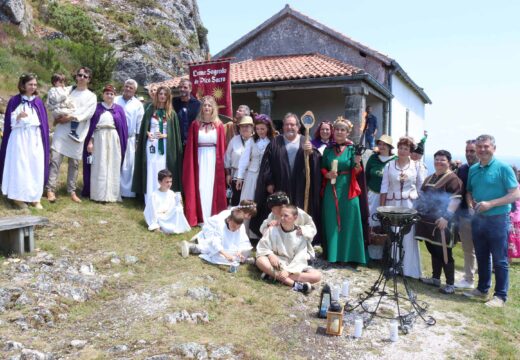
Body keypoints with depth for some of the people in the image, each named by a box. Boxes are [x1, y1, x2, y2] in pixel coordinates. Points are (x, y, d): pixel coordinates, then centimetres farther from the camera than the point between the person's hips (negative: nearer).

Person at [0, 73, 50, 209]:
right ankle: (18, 197, 5)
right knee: (19, 167, -3)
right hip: (19, 138, -3)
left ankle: (34, 197, 9)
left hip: (35, 138, 3)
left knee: (36, 167, 1)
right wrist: (18, 116, -19)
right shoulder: (14, 101, 1)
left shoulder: (38, 102, 8)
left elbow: (43, 122, 9)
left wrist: (43, 141, 3)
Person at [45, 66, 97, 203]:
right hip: (62, 130, 1)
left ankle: (72, 191, 14)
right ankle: (50, 189, -8)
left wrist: (71, 117, -15)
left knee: (74, 163, 5)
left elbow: (88, 113, -6)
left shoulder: (91, 96, 8)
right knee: (55, 159, -9)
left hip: (78, 132, -1)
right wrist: (59, 116, -8)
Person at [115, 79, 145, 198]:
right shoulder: (115, 101, 8)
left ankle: (127, 191, 7)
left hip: (130, 139, -1)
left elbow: (139, 124, 4)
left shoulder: (138, 105, 6)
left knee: (128, 165, 1)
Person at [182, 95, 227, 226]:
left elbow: (222, 147, 1)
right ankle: (200, 218, 10)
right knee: (200, 187, 3)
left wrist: (221, 163, -4)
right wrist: (191, 164, -3)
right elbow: (190, 147, 2)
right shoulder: (195, 124, 3)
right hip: (200, 159, 0)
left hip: (213, 159, 0)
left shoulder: (219, 125, 2)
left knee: (212, 187, 4)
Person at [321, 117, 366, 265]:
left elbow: (356, 173, -4)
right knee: (331, 224, 7)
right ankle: (332, 255, 18)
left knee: (348, 223, 4)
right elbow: (322, 169, 11)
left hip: (348, 191, -2)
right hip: (331, 190, 2)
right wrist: (327, 174, -10)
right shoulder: (328, 149, 8)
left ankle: (349, 255, 16)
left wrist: (357, 164, -25)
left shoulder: (353, 149, 0)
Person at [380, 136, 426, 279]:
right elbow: (384, 187, 4)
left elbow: (422, 188, 5)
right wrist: (382, 207, 0)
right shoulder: (389, 166, 4)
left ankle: (409, 269, 9)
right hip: (392, 204, 1)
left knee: (409, 237, 0)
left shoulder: (416, 166, 3)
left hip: (410, 205, -1)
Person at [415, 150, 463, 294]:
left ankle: (450, 284, 5)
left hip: (441, 223, -8)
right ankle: (435, 278, 27)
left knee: (444, 253, -3)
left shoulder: (452, 179, -9)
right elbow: (422, 196, 25)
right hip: (428, 221, 8)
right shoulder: (429, 178, 17)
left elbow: (455, 200, -17)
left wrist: (446, 217, -24)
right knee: (433, 250, 15)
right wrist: (417, 211, 18)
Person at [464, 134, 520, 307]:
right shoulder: (473, 169, 9)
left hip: (498, 219, -6)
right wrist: (470, 203, -2)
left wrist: (490, 204, -20)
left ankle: (500, 296, 13)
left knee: (499, 260, 3)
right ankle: (482, 289, 30)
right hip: (478, 219, 6)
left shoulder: (503, 168, -9)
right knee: (481, 257, 16)